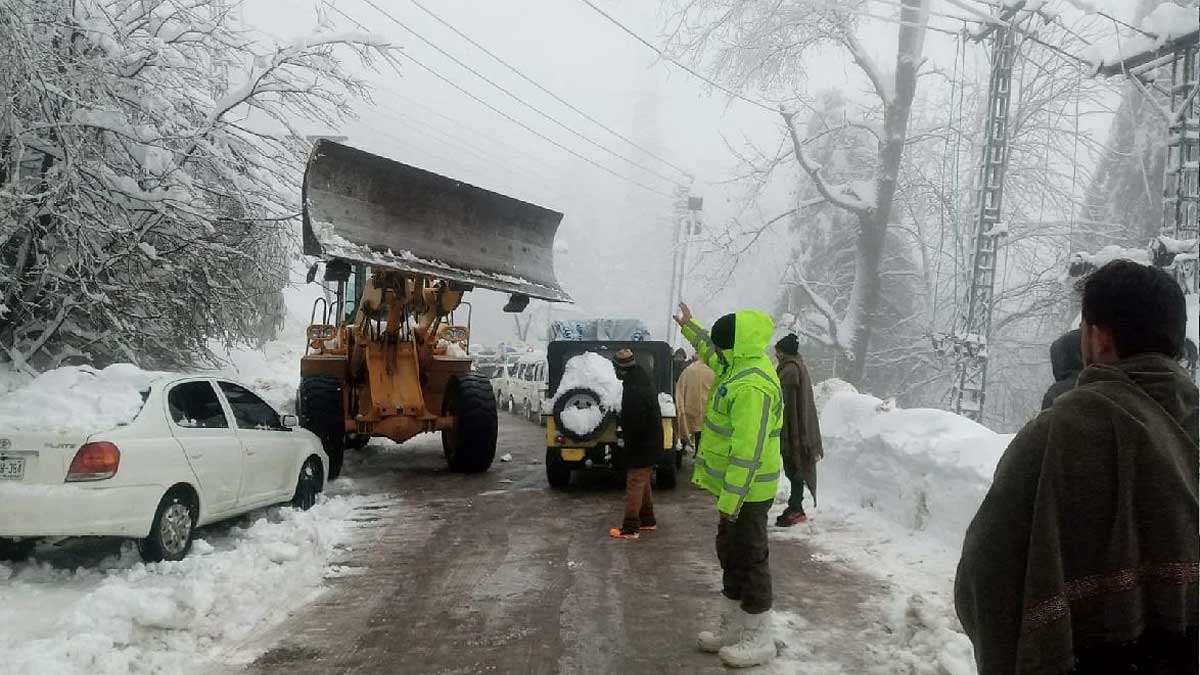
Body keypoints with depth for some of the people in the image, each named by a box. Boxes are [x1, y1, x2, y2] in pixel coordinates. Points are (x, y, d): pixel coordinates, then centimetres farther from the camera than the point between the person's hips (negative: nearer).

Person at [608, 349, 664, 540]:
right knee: (643, 484, 20)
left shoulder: (634, 391, -26)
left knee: (634, 485, -4)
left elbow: (635, 424, -27)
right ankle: (647, 520, 30)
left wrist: (627, 442, -13)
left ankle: (630, 528, 1)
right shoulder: (641, 379, 7)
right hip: (650, 445, 10)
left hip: (640, 448, -10)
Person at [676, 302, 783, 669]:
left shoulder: (751, 387, -27)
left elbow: (747, 450, -29)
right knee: (730, 553, 18)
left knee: (749, 558, 0)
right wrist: (688, 325, 40)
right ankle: (733, 627, 29)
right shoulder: (741, 366, 5)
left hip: (745, 491, -11)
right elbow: (713, 350, 30)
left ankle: (759, 640, 11)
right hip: (736, 486, 11)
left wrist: (729, 498, -27)